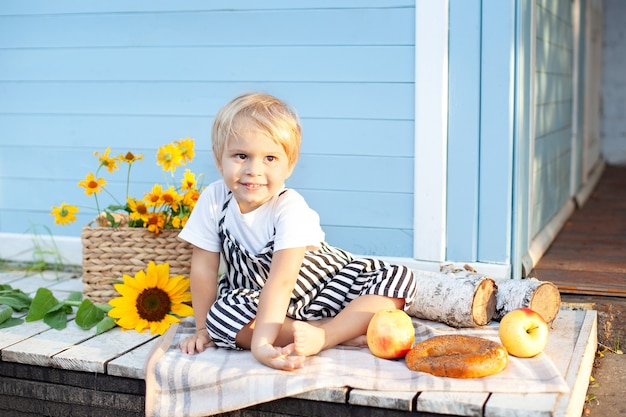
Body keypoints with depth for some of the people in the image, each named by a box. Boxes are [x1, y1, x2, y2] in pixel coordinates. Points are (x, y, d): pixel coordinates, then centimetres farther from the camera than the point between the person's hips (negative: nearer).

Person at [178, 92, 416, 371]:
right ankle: (345, 331, -25)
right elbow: (204, 268, -7)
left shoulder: (289, 208, -25)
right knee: (221, 313, -32)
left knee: (400, 278, -19)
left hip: (324, 285, -2)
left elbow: (281, 281, -35)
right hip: (255, 297, 2)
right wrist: (204, 329, -8)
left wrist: (260, 342, -44)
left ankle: (321, 337, -38)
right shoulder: (213, 199, -15)